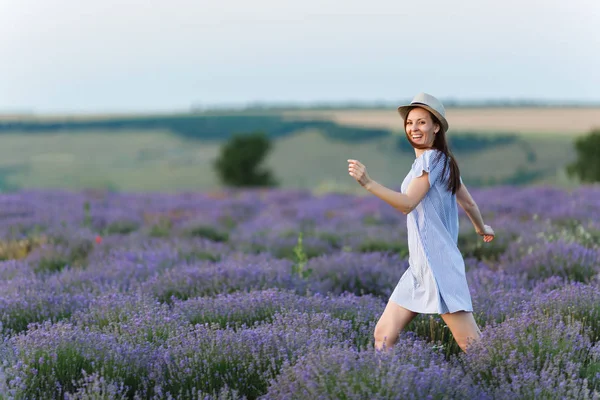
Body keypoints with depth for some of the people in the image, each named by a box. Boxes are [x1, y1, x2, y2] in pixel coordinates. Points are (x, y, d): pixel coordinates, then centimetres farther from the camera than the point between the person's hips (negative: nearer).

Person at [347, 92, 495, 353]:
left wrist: (368, 183, -33)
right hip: (420, 266, 10)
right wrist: (482, 229, 46)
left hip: (437, 265, -10)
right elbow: (469, 204, 27)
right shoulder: (444, 161, 17)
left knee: (472, 345, -9)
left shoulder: (430, 159, -11)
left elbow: (407, 204, -23)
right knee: (383, 336, 4)